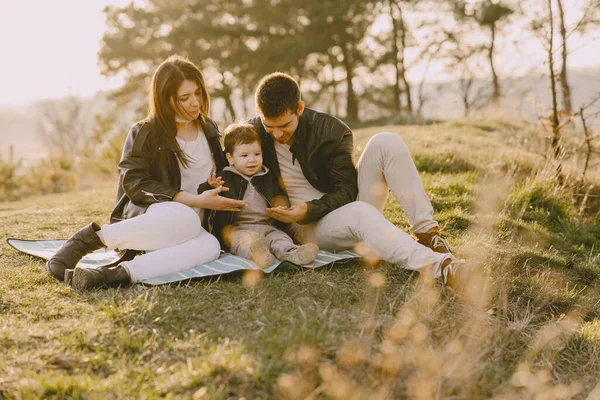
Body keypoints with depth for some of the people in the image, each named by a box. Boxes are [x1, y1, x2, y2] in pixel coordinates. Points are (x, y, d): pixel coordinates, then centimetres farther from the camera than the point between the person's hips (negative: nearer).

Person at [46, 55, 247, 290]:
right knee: (184, 218, -42)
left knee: (210, 246, -35)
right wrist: (197, 201, -19)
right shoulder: (145, 133, -3)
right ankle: (89, 238, -29)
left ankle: (120, 273, -45)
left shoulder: (209, 130, 13)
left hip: (192, 222, 4)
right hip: (147, 214, -4)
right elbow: (134, 185, -13)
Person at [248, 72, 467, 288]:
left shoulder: (330, 130, -6)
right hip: (308, 228, -3)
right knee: (358, 213, -39)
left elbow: (346, 190, -7)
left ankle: (427, 233, -26)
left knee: (386, 142, -19)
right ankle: (440, 266, -55)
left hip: (346, 205, 3)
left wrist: (309, 210, -26)